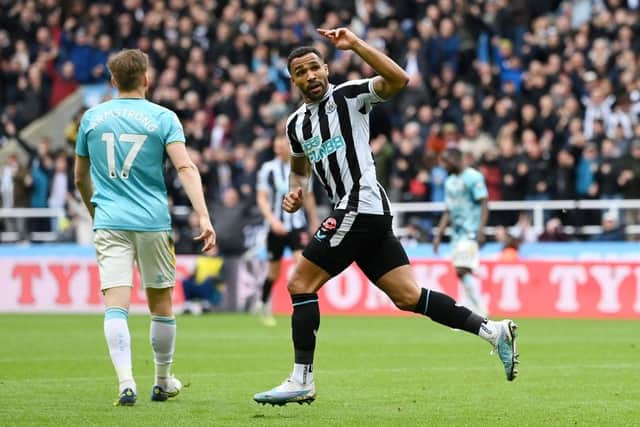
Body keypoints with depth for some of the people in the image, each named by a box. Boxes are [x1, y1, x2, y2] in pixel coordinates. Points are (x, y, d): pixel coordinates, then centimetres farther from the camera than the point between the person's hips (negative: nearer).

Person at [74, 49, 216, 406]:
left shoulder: (92, 118, 8)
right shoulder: (163, 118, 0)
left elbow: (81, 178, 17)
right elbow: (186, 168, -12)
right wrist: (204, 218, -17)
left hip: (109, 222, 1)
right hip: (153, 221, -1)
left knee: (116, 305, -7)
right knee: (161, 305, 14)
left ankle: (126, 382, -23)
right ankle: (163, 382, 26)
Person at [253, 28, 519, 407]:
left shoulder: (349, 96, -4)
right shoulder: (297, 124, 18)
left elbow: (399, 80, -20)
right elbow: (300, 167, 34)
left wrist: (355, 45, -24)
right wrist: (296, 191, 12)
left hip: (360, 206, -8)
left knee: (300, 283, -9)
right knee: (408, 297, 3)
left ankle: (302, 381, -5)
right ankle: (493, 330, 5)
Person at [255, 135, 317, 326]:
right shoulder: (268, 169, -3)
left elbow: (308, 197, 15)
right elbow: (261, 198, -7)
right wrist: (272, 219, -21)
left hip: (298, 225, 1)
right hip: (277, 227, -1)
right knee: (274, 271, 10)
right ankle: (263, 305, 33)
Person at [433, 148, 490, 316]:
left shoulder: (473, 177, -8)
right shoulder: (449, 182, 16)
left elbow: (484, 203, -12)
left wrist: (480, 230, -21)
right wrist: (439, 234, 15)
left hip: (470, 232, -8)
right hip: (456, 233, 8)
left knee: (463, 270, -17)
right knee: (461, 272, 5)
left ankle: (481, 312, -13)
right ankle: (477, 312, 8)